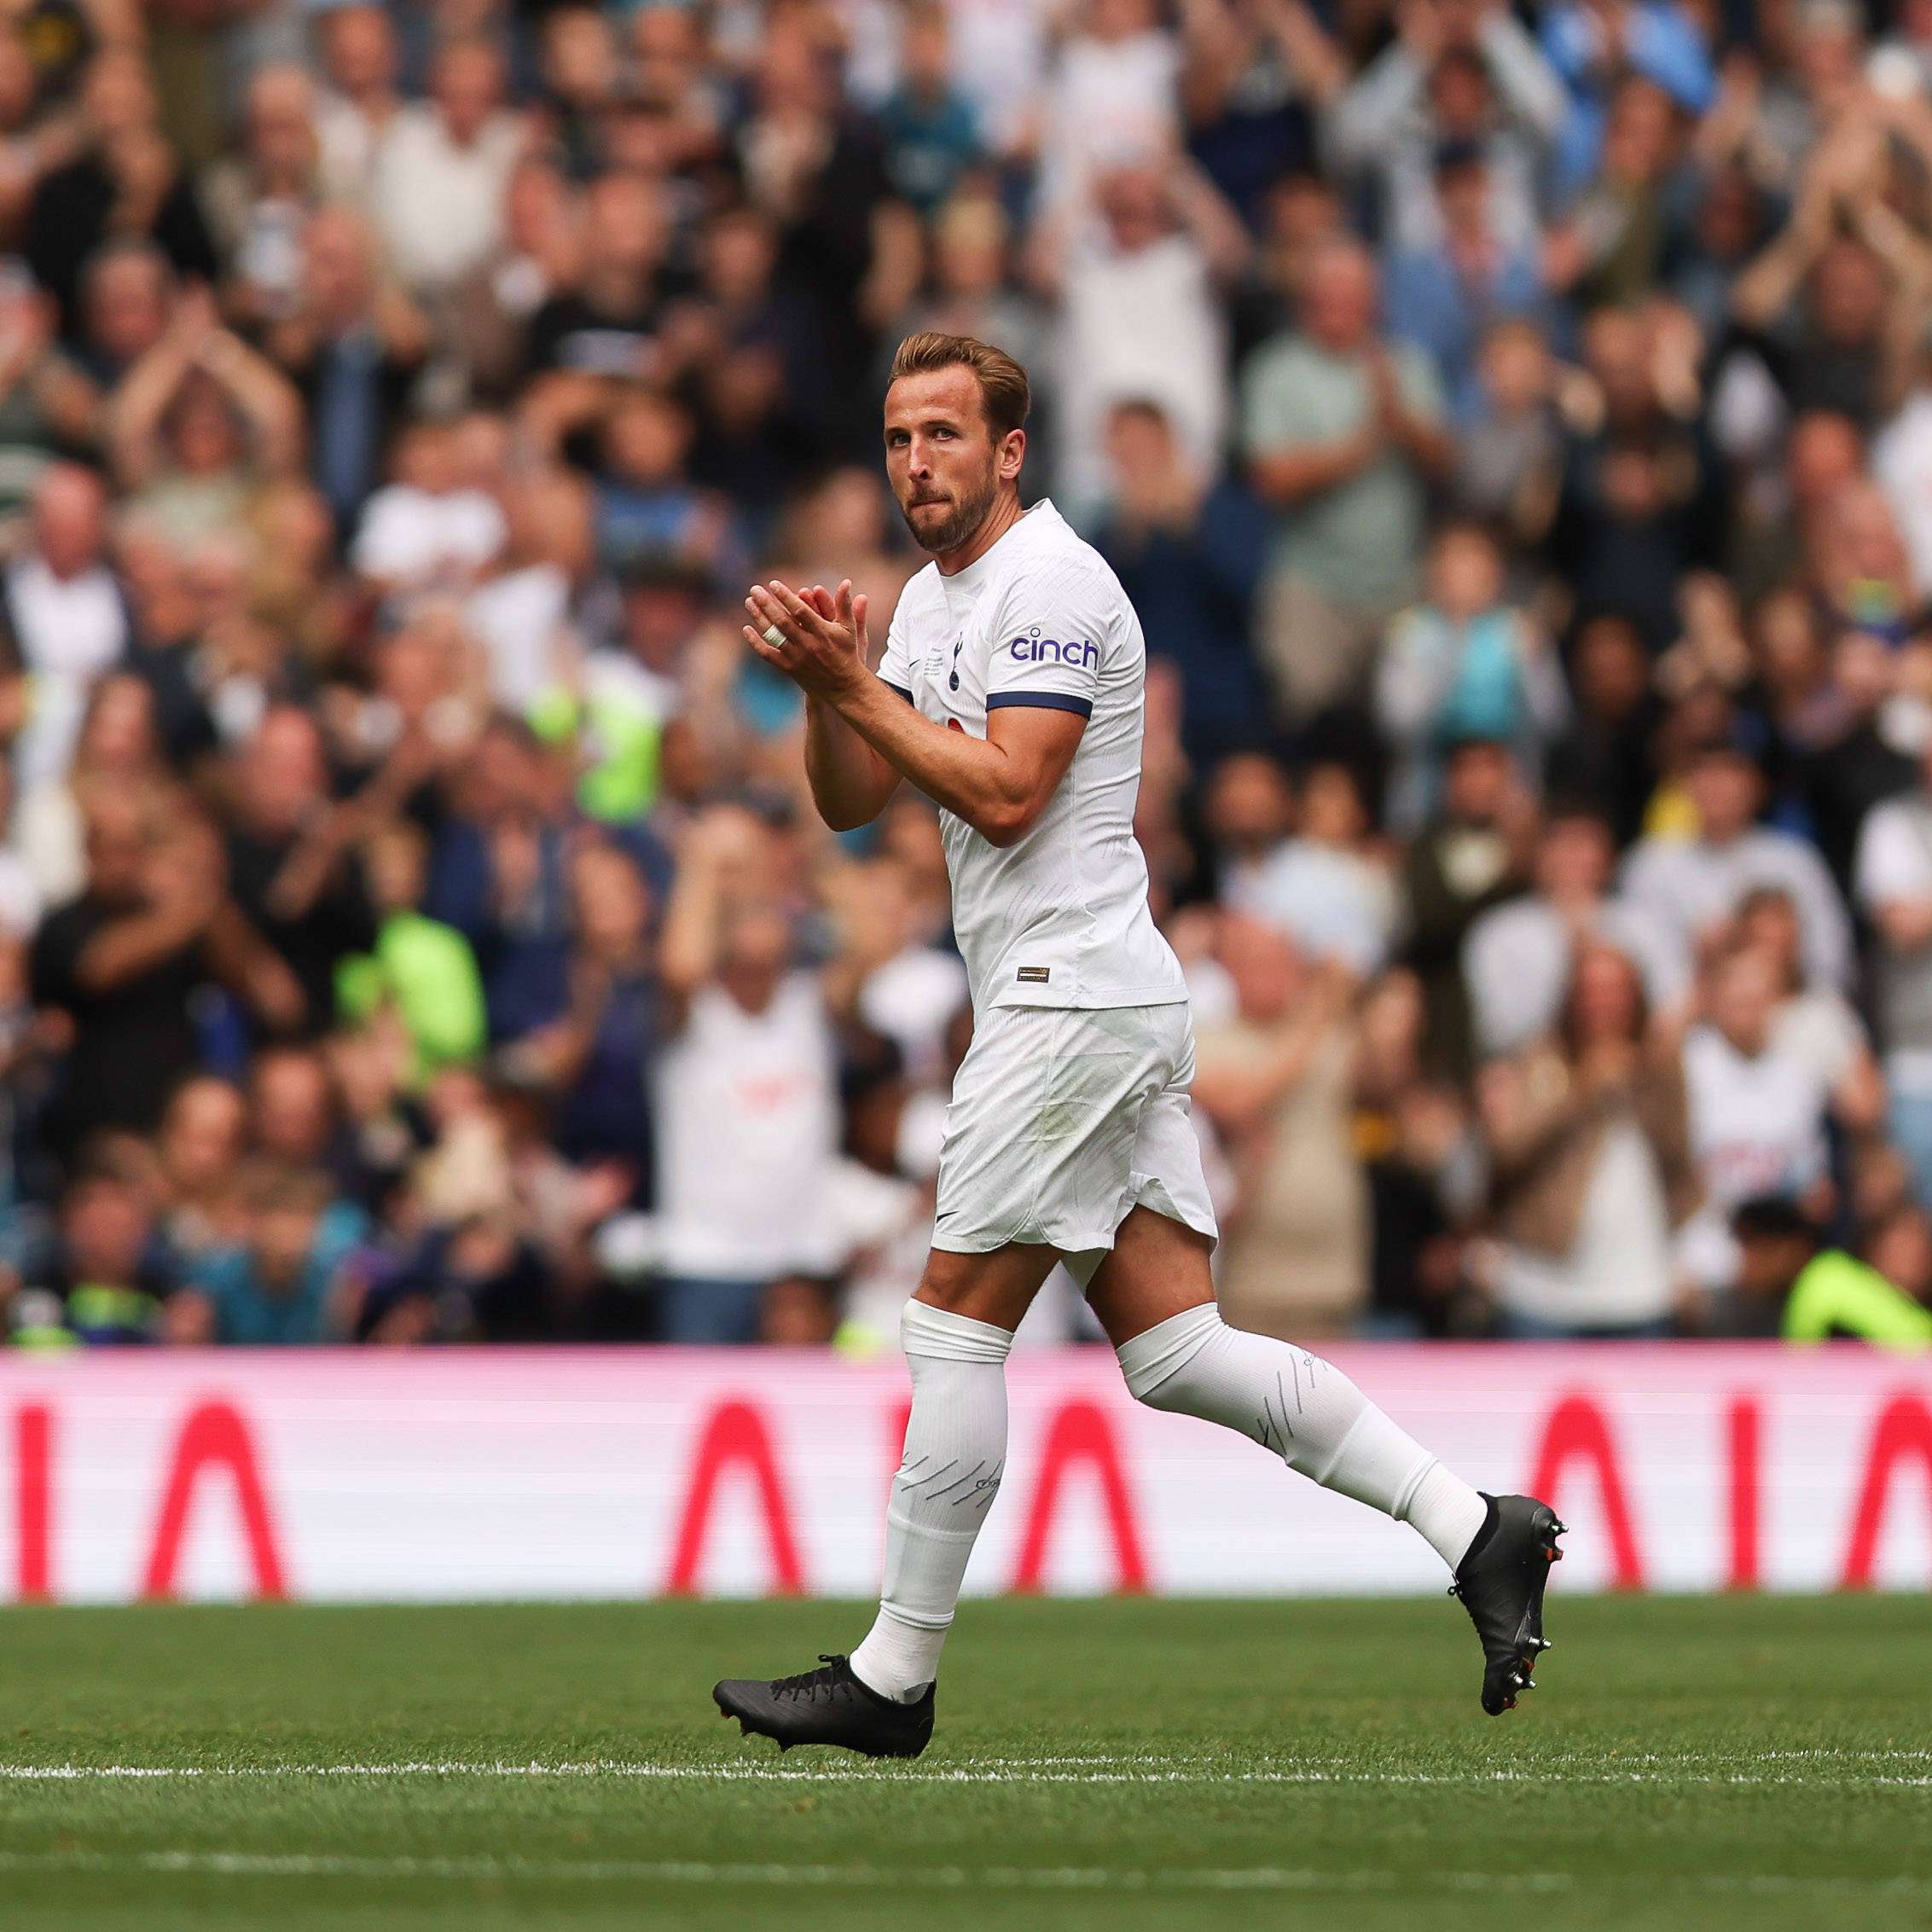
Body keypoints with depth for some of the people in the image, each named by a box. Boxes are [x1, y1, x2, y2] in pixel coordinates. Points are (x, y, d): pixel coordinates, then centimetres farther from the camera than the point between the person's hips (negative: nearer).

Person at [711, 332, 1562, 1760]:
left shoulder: (1049, 581, -11)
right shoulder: (936, 596, 19)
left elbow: (1003, 792, -19)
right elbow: (850, 802, 17)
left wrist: (854, 683, -15)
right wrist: (823, 685, -1)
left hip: (1076, 992, -10)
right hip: (1092, 1004, 10)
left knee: (955, 1324, -6)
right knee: (1172, 1349, 4)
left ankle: (894, 1679, -1)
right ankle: (1477, 1529, 1)